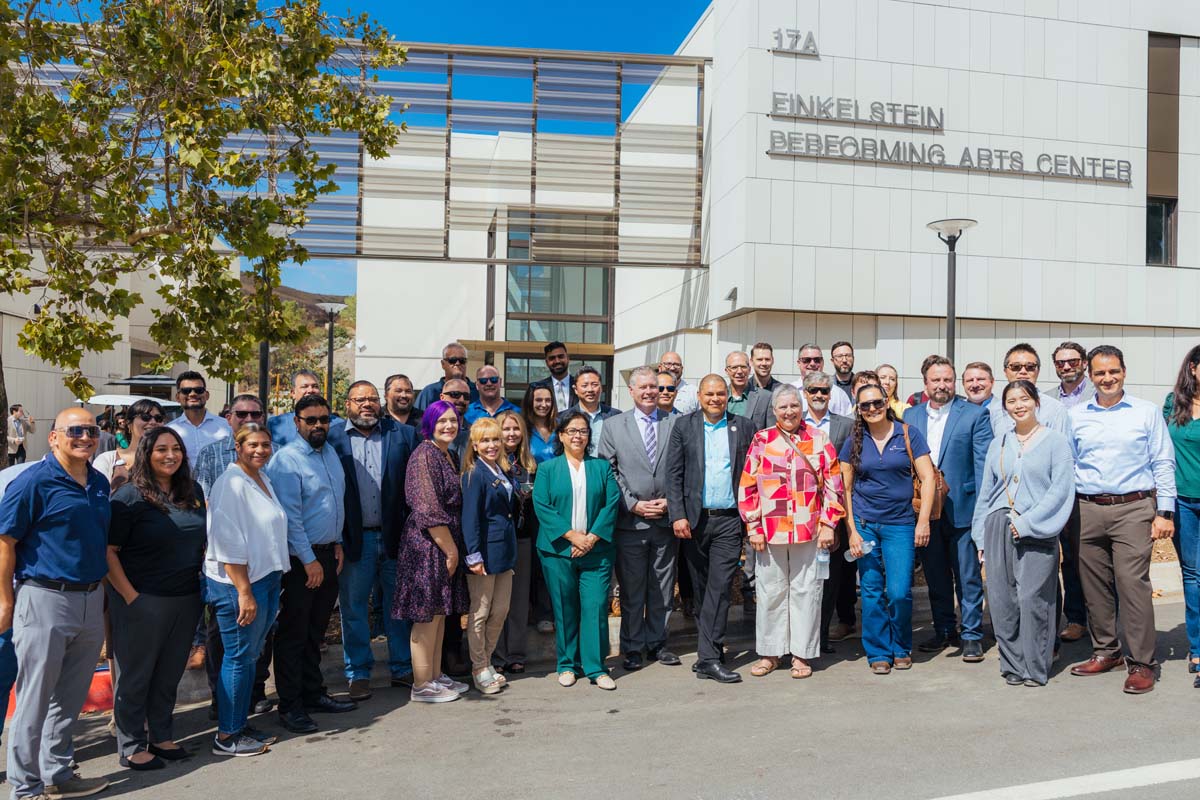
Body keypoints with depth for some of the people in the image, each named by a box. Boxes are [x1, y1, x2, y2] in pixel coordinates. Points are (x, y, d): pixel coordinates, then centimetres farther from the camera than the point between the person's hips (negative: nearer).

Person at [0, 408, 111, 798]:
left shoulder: (100, 483, 9)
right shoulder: (34, 481, -11)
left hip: (91, 601, 6)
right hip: (45, 600, -6)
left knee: (70, 698, 16)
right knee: (34, 700, 5)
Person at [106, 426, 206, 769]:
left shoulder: (193, 492, 7)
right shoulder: (129, 497, -11)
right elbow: (108, 551, -12)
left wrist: (205, 579, 10)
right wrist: (130, 595, -16)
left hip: (187, 599, 6)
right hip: (143, 601, -6)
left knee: (170, 674, 16)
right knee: (135, 675, 8)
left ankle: (161, 736, 31)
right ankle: (131, 747, 20)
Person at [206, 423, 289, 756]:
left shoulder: (263, 478, 13)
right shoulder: (231, 484, -15)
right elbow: (229, 545, -19)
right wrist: (244, 592, -21)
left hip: (267, 579, 9)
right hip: (237, 582, -9)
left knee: (250, 655, 15)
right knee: (239, 657, -1)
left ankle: (240, 724, 26)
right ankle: (226, 736, 11)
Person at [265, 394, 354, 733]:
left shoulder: (330, 451, 10)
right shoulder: (286, 460, -15)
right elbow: (290, 517, -17)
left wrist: (337, 543, 13)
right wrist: (309, 560, -16)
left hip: (328, 553, 8)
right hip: (301, 558, -7)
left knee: (315, 631, 17)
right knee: (293, 633, 2)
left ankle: (313, 694, 27)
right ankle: (290, 706, 11)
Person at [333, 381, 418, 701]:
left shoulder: (402, 434, 4)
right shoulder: (333, 438, -1)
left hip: (395, 536, 2)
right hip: (354, 539, -1)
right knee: (353, 608, 9)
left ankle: (402, 669, 26)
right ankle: (358, 674, 23)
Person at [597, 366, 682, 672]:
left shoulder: (675, 424, 6)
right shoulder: (613, 426, 4)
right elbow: (607, 473, 0)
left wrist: (670, 502, -6)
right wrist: (634, 505, -8)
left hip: (666, 519, 2)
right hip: (630, 521, -1)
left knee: (663, 589, 11)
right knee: (631, 590, 6)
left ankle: (657, 643, 24)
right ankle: (632, 648, 18)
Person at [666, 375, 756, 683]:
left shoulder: (744, 427, 7)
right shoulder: (683, 426, 6)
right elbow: (673, 474, 1)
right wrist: (677, 516, -8)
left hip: (728, 519, -1)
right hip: (694, 519, 1)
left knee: (720, 587, -6)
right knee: (701, 588, 10)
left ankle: (709, 658, -3)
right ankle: (710, 648, 23)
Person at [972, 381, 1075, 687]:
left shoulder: (1055, 441, 2)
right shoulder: (998, 444, 15)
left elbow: (1060, 490, -7)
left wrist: (1027, 523, -13)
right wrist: (982, 536, 12)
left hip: (1036, 532, -4)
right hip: (998, 527, 4)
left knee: (1032, 598, -6)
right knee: (1002, 599, 2)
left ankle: (1035, 669, 6)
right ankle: (1012, 665, 14)